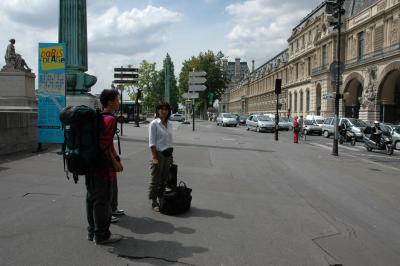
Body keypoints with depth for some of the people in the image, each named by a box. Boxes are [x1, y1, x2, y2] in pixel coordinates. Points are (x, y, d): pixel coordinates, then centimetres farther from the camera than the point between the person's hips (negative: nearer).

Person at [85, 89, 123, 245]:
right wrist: (115, 162, -15)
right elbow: (105, 144, -23)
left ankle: (92, 232, 27)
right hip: (103, 167, -9)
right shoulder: (110, 119, -15)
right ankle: (102, 235, 10)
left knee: (92, 198, 15)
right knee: (103, 201, 0)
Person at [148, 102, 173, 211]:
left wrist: (171, 156, 13)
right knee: (156, 180, 2)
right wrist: (154, 157, -17)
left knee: (165, 179, 12)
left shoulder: (169, 124, 9)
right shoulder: (154, 123, -9)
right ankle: (154, 202, 13)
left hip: (168, 154, 6)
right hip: (158, 153, -6)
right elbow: (152, 142, -13)